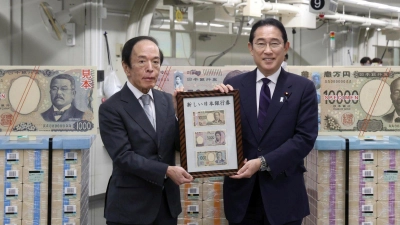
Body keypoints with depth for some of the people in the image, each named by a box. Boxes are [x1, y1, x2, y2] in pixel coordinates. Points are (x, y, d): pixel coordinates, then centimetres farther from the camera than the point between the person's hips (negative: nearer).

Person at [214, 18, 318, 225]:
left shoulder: (303, 88, -1)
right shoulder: (234, 86, 2)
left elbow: (305, 137, -8)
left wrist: (264, 162, -16)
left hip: (284, 194, -1)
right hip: (241, 192, 1)